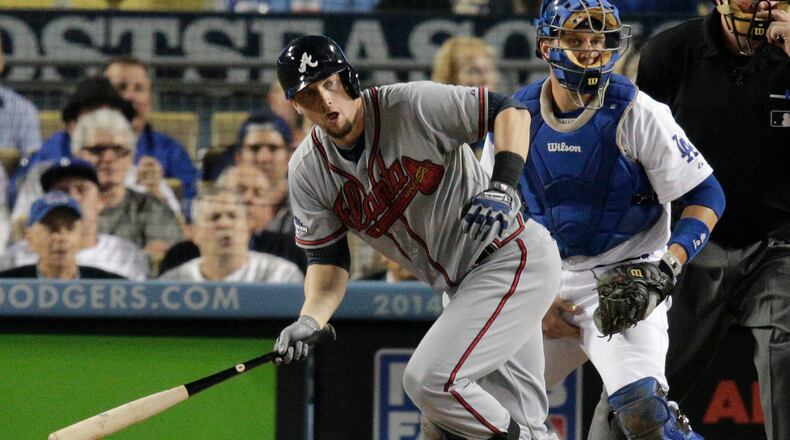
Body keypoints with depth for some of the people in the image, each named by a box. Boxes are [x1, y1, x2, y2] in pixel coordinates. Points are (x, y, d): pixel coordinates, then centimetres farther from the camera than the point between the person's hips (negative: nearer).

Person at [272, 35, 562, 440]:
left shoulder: (413, 106, -18)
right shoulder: (308, 172, -1)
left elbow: (510, 112, -12)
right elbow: (327, 258, 1)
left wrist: (502, 187, -27)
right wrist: (308, 322, -18)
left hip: (515, 257, -7)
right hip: (463, 286, 7)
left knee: (428, 379, -21)